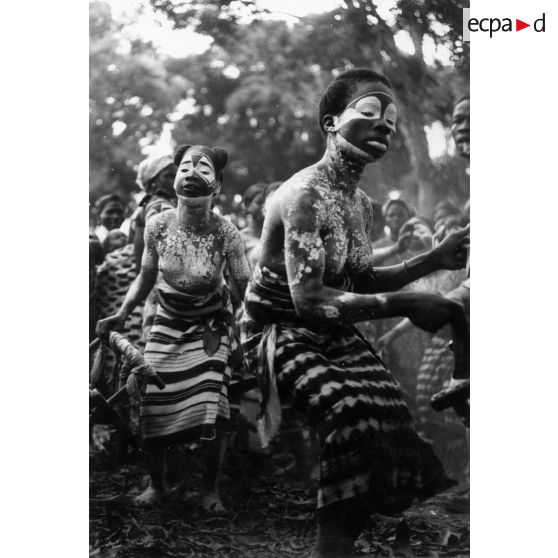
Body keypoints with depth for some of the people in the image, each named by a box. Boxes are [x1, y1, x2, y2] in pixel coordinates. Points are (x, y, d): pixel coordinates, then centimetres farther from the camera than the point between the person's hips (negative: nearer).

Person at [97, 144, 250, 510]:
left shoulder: (226, 233, -22)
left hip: (212, 326, -2)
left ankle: (211, 488, 10)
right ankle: (156, 484, 23)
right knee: (153, 404, -2)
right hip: (168, 324, 2)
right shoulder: (158, 226, -15)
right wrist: (122, 314, -2)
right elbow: (146, 278, 2)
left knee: (213, 406, -13)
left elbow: (247, 288, -13)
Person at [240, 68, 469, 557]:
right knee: (352, 410, -28)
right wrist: (404, 305, -23)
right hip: (282, 330, -7)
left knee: (388, 405, -15)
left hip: (334, 331, 8)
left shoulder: (362, 203, 6)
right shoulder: (305, 194, -20)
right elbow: (309, 300, -25)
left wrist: (433, 261, 6)